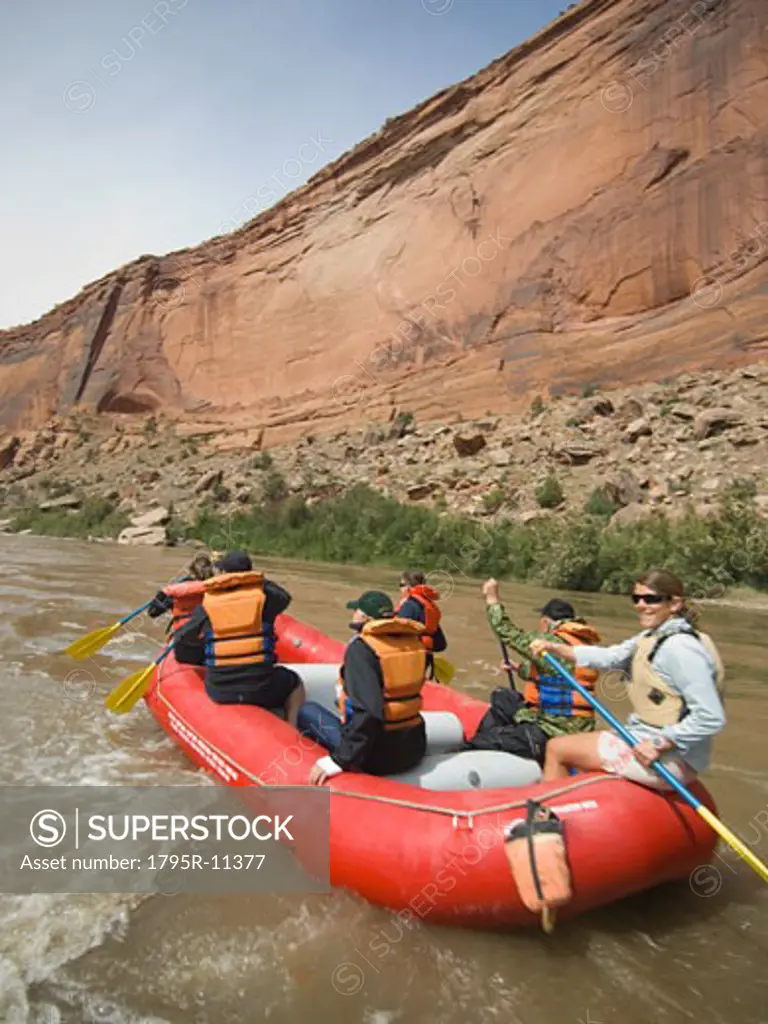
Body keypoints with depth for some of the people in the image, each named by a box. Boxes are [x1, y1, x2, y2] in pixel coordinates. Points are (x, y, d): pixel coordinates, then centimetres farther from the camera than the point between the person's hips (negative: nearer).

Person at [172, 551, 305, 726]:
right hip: (260, 690, -2)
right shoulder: (262, 596, -5)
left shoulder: (207, 603, -2)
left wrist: (180, 657, 31)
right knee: (295, 683, 27)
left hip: (218, 693, 3)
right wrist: (260, 580, 31)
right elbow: (285, 596, 17)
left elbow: (181, 638, 9)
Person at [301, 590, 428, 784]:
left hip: (378, 756, -7)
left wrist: (340, 760, -21)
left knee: (306, 710, 9)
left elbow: (366, 712, -27)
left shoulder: (361, 647, -17)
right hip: (415, 748, 7)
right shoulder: (413, 641, 2)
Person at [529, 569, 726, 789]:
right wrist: (555, 648, -3)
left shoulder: (680, 648, -23)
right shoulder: (651, 637, 7)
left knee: (557, 749, 1)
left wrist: (660, 744, -25)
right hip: (646, 739, 9)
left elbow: (712, 718, -26)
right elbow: (610, 657, 5)